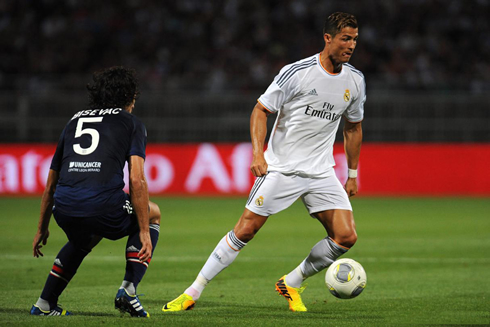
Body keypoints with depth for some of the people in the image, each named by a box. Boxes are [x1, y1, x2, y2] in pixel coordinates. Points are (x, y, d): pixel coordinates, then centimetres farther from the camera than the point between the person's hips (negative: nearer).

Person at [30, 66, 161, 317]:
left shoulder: (74, 121, 26)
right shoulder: (131, 123, 12)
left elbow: (50, 185, 29)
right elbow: (136, 181, -1)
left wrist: (42, 229, 38)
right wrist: (145, 233, 2)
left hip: (64, 211, 5)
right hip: (104, 206, -5)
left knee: (84, 239, 40)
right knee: (152, 213, 27)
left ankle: (45, 304, 30)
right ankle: (128, 289, 12)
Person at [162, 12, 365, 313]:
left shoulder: (355, 81, 4)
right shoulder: (297, 72, -11)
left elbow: (353, 127, 19)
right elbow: (261, 110, -4)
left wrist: (352, 174, 18)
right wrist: (258, 154, -16)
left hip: (321, 173, 5)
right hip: (281, 167, -4)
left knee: (346, 237, -8)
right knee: (246, 229, -10)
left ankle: (291, 285, 12)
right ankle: (193, 293, 0)